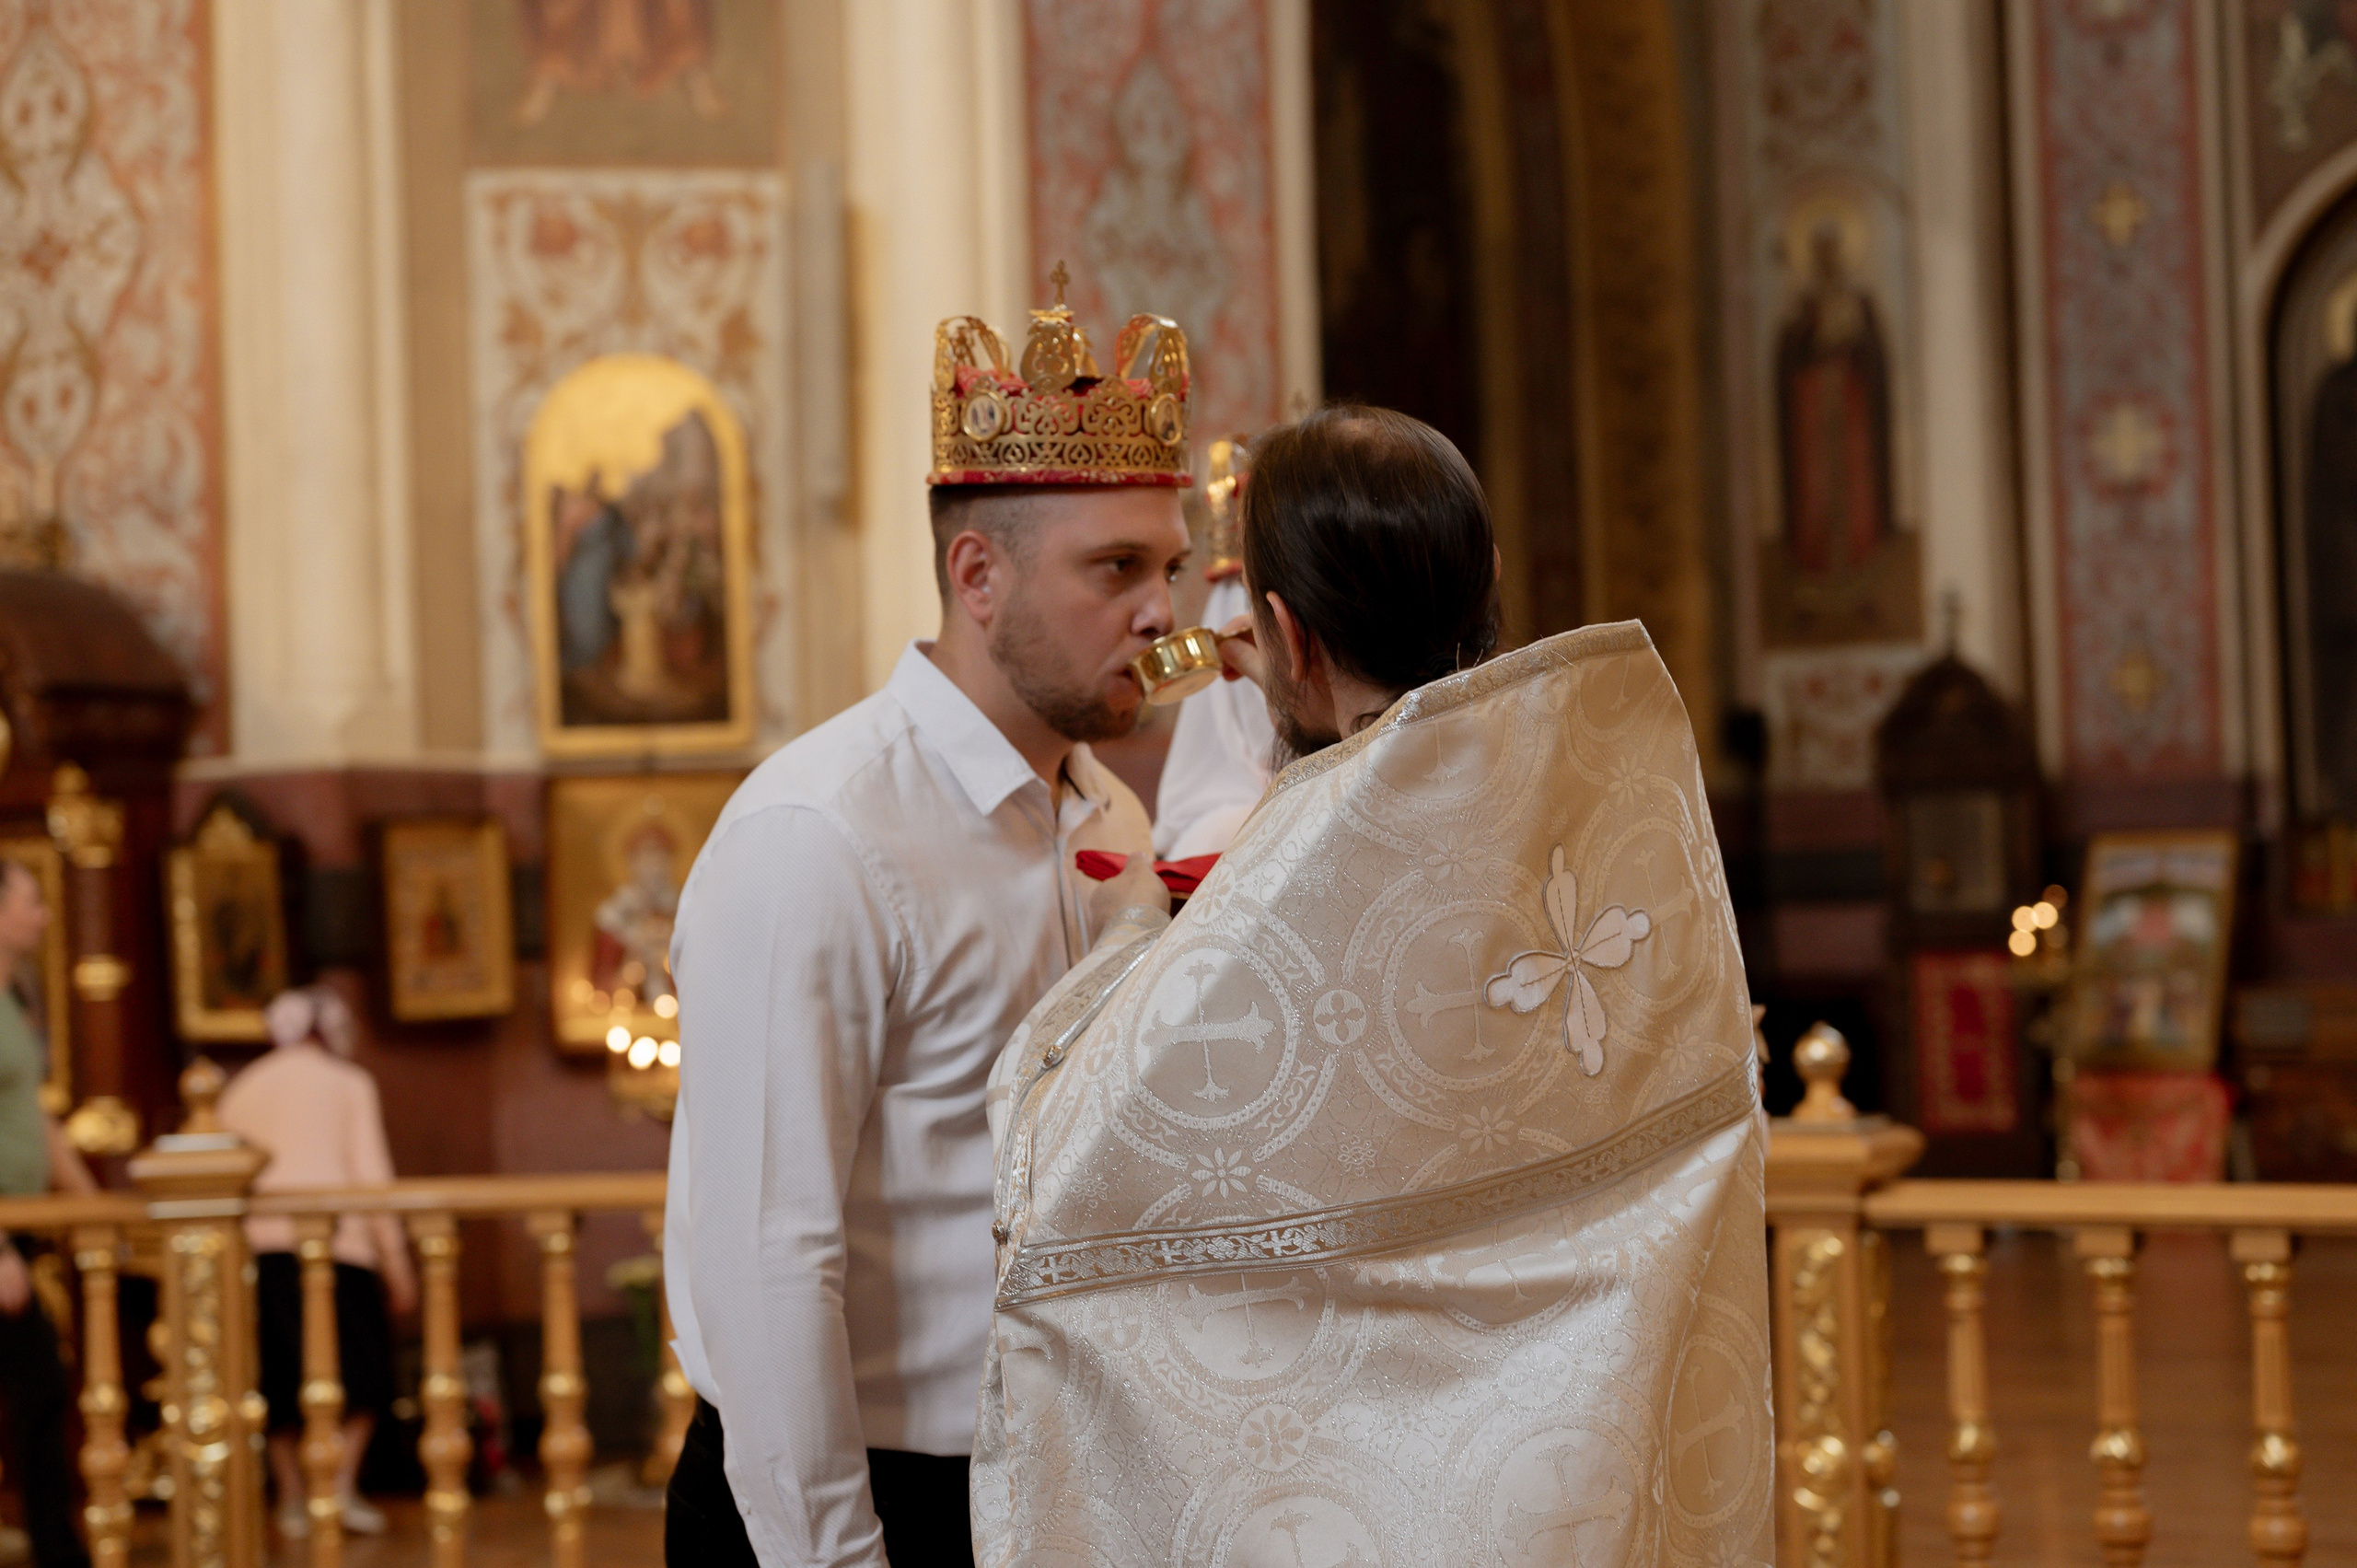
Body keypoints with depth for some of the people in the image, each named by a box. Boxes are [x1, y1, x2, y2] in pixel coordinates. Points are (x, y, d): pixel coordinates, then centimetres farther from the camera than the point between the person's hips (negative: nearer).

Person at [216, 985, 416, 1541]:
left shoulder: (241, 1091, 18)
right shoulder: (348, 1083, 9)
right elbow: (370, 1173, 1)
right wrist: (396, 1260, 1)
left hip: (258, 1244, 3)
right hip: (335, 1239, -3)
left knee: (279, 1373, 11)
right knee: (359, 1364, 8)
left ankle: (293, 1499, 10)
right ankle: (341, 1483, -4)